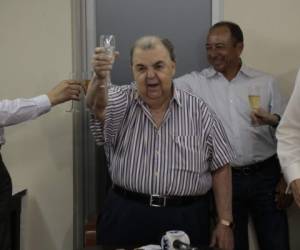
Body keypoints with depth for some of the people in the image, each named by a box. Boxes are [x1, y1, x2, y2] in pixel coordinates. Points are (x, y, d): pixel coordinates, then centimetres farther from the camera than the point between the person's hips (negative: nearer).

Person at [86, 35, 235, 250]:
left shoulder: (199, 111, 0)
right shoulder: (121, 101, 0)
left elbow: (220, 168, 3)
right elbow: (97, 105, -24)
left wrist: (225, 223, 0)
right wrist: (100, 78, -45)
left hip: (186, 219, 0)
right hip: (126, 216, 1)